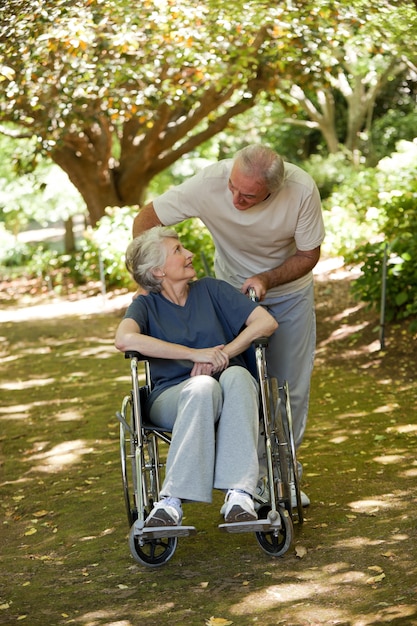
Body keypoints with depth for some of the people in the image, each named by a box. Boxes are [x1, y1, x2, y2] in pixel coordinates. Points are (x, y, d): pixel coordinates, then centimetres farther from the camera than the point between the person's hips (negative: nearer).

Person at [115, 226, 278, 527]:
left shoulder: (211, 289, 16)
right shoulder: (147, 305, 10)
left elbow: (266, 322, 4)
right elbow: (125, 339, -14)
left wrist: (221, 355, -9)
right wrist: (196, 353, -19)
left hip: (230, 389, 2)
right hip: (172, 398, -1)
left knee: (236, 376, -34)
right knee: (202, 387, -37)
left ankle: (239, 493, -45)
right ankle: (173, 501, -44)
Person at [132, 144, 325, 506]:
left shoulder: (302, 190, -31)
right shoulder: (209, 183, -33)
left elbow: (308, 254, -15)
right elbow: (146, 219, -20)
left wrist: (266, 279, -31)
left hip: (290, 290, 1)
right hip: (233, 289, -1)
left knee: (292, 388, 3)